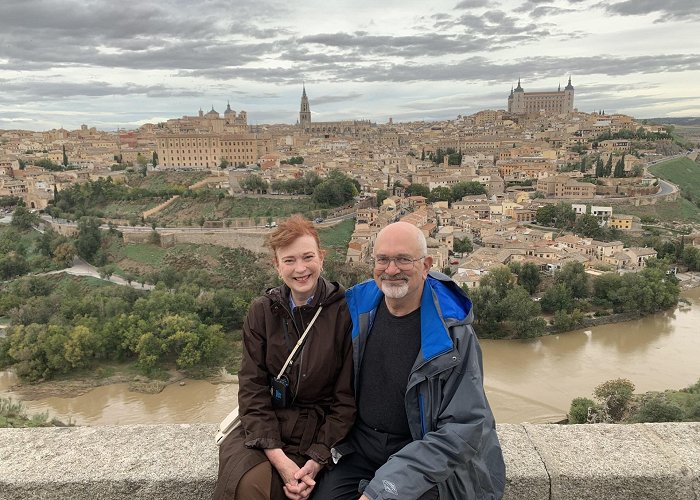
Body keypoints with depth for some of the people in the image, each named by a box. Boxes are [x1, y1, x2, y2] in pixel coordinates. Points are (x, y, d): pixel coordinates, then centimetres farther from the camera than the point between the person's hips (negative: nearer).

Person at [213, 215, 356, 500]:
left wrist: (318, 459, -11)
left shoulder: (344, 311, -7)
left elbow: (347, 397, -4)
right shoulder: (262, 312, 1)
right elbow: (252, 388, -3)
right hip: (262, 428, 3)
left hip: (318, 431, -2)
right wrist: (278, 457, -14)